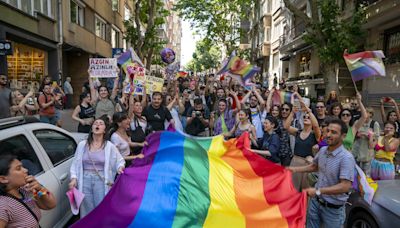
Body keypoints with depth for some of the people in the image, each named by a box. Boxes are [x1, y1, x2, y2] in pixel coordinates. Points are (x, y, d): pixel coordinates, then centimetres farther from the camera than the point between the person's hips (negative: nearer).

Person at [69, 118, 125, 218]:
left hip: (101, 180, -2)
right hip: (85, 180, 2)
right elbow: (75, 163, 10)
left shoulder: (109, 146, 1)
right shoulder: (82, 145, 7)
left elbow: (120, 160, 7)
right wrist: (74, 178, 0)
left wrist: (120, 167, -13)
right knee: (87, 211, 8)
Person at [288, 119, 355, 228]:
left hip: (333, 208, -6)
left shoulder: (346, 158, -24)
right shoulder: (323, 150, -2)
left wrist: (318, 191, -28)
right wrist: (295, 169, 7)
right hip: (315, 201, 6)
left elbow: (345, 186, -28)